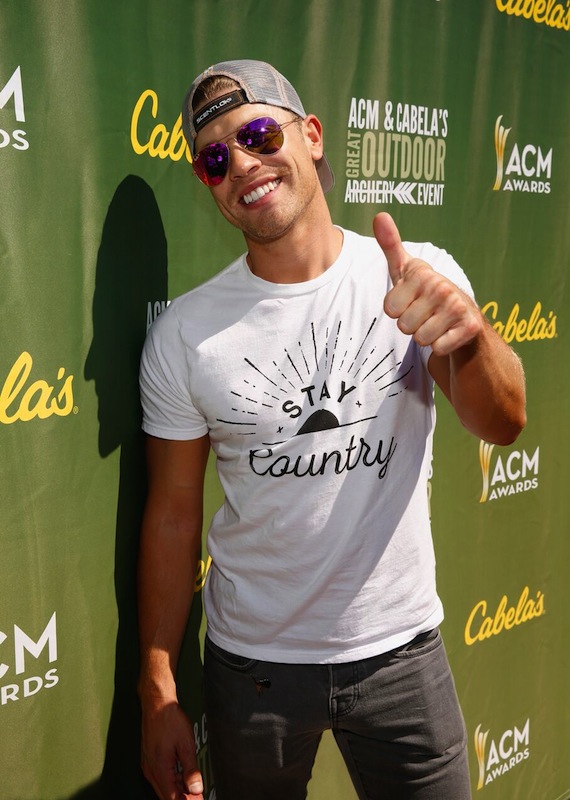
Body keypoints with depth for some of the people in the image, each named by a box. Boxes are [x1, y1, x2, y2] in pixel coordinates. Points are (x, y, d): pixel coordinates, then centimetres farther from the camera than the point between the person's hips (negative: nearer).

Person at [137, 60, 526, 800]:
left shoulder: (419, 275, -9)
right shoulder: (183, 334, -10)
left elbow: (502, 424, -19)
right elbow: (172, 517, -5)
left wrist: (466, 334, -41)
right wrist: (159, 695, -5)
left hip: (402, 649, 1)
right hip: (251, 662, 0)